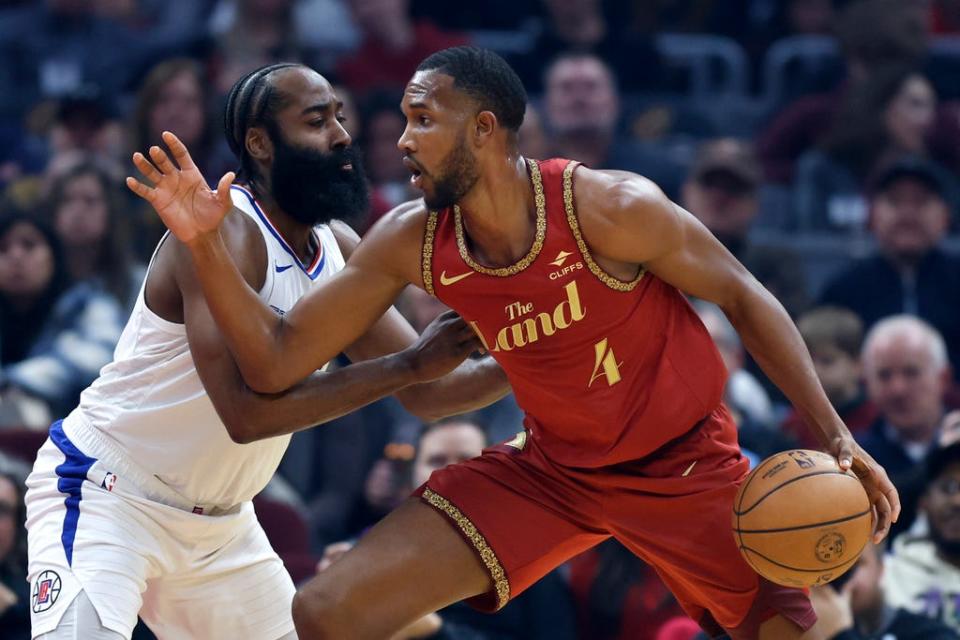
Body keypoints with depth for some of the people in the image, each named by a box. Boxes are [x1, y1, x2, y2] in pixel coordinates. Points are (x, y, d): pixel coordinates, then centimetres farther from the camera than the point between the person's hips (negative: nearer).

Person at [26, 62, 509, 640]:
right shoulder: (222, 230, -23)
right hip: (106, 494, -9)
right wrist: (409, 364, -30)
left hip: (219, 523, 9)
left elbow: (424, 393, 9)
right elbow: (247, 411, -32)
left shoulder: (340, 250, 2)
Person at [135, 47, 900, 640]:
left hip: (686, 463, -3)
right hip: (552, 471, 3)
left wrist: (834, 437, -14)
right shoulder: (411, 245, -12)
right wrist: (207, 245, -21)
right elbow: (277, 361, -7)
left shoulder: (610, 209, -24)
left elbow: (743, 298, -11)